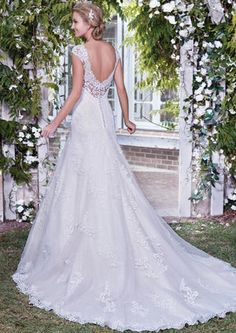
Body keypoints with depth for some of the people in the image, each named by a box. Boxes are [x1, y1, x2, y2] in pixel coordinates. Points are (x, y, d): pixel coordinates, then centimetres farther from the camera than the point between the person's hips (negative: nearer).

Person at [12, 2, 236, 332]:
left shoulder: (80, 51, -13)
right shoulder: (114, 51, 7)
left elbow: (76, 93, -16)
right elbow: (121, 89, 10)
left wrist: (54, 123, -9)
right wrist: (127, 119, 24)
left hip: (85, 122, -6)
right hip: (105, 120, 7)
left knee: (82, 187, 0)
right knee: (113, 186, 11)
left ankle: (81, 259, 7)